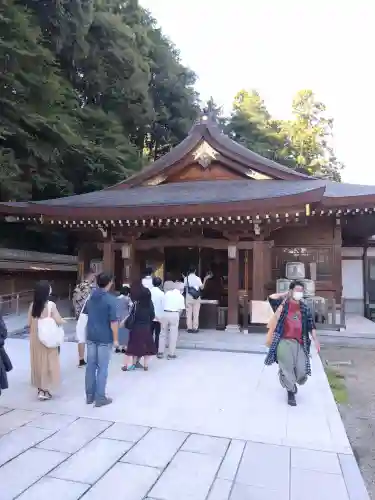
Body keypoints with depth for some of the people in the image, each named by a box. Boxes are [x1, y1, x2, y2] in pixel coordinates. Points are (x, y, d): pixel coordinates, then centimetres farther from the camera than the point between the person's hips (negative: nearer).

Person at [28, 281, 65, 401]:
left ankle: (40, 388, 26)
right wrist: (64, 321, 3)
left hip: (35, 338, 5)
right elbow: (58, 321, -17)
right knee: (47, 362, 6)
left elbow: (29, 323, 3)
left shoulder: (32, 305, -1)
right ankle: (44, 390, 11)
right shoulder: (50, 305, -16)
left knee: (38, 362, 15)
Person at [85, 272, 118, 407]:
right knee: (102, 368, 3)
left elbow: (85, 314, 16)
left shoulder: (91, 297, 5)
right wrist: (115, 338, -8)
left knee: (90, 366, 13)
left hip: (91, 336, 6)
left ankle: (89, 396, 22)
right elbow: (113, 321, -17)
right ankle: (100, 398, 9)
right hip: (105, 338, -6)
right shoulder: (110, 299, -16)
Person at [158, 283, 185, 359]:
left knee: (163, 333, 13)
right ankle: (171, 354, 11)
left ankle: (160, 352, 18)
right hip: (174, 314, -2)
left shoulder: (167, 293, 5)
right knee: (173, 335, 7)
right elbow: (181, 309, 0)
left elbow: (162, 304, 5)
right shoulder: (181, 296, 2)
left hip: (165, 313, 2)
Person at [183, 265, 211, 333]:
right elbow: (202, 287, -4)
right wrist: (205, 279, 3)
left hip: (188, 297, 1)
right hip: (196, 298, -1)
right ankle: (195, 328, 4)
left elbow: (184, 287, 4)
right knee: (196, 313, 4)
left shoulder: (186, 278, -2)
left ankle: (189, 328, 5)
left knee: (189, 313, 6)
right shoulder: (197, 278, -6)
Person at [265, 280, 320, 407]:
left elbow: (311, 325, 12)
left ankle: (293, 382, 36)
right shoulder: (283, 304, 1)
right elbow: (271, 298, -17)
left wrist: (315, 340, 4)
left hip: (299, 343, 3)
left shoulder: (305, 308, 13)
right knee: (287, 368, 1)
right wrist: (286, 295, -3)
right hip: (284, 342, -3)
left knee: (301, 371, 3)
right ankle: (290, 392, 22)